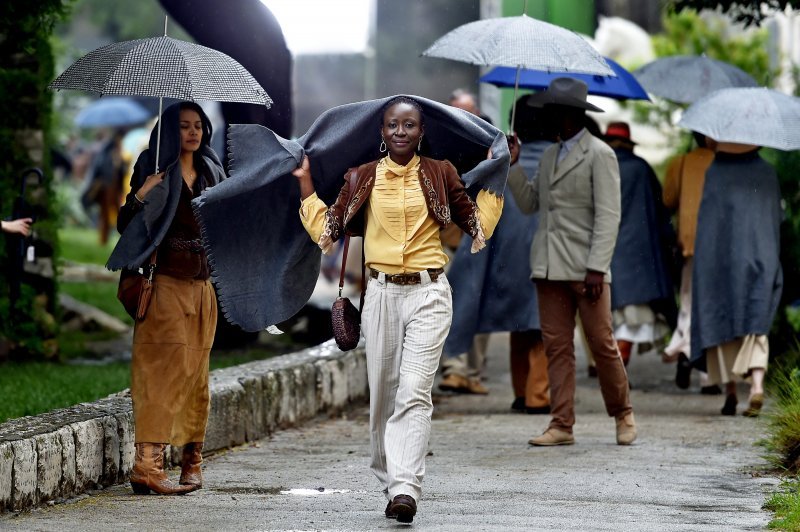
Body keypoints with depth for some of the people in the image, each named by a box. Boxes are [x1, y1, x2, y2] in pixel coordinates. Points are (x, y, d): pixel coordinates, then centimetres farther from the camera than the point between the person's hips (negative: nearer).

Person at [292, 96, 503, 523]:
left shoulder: (439, 173, 6)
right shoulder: (362, 179, 9)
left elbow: (478, 223, 13)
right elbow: (325, 230, 12)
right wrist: (305, 181, 12)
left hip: (428, 294, -2)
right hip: (382, 293, 3)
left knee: (414, 392, -14)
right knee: (383, 393, 6)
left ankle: (405, 489, -22)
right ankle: (388, 477, 21)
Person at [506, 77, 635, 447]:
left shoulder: (599, 155, -5)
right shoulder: (550, 155, 17)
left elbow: (608, 216, -11)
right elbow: (529, 203, 19)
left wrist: (597, 268, -18)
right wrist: (512, 165, 7)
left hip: (585, 268, -7)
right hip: (549, 267, 7)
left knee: (602, 344, -2)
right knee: (556, 346, 3)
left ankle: (623, 414, 15)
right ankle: (562, 426, 4)